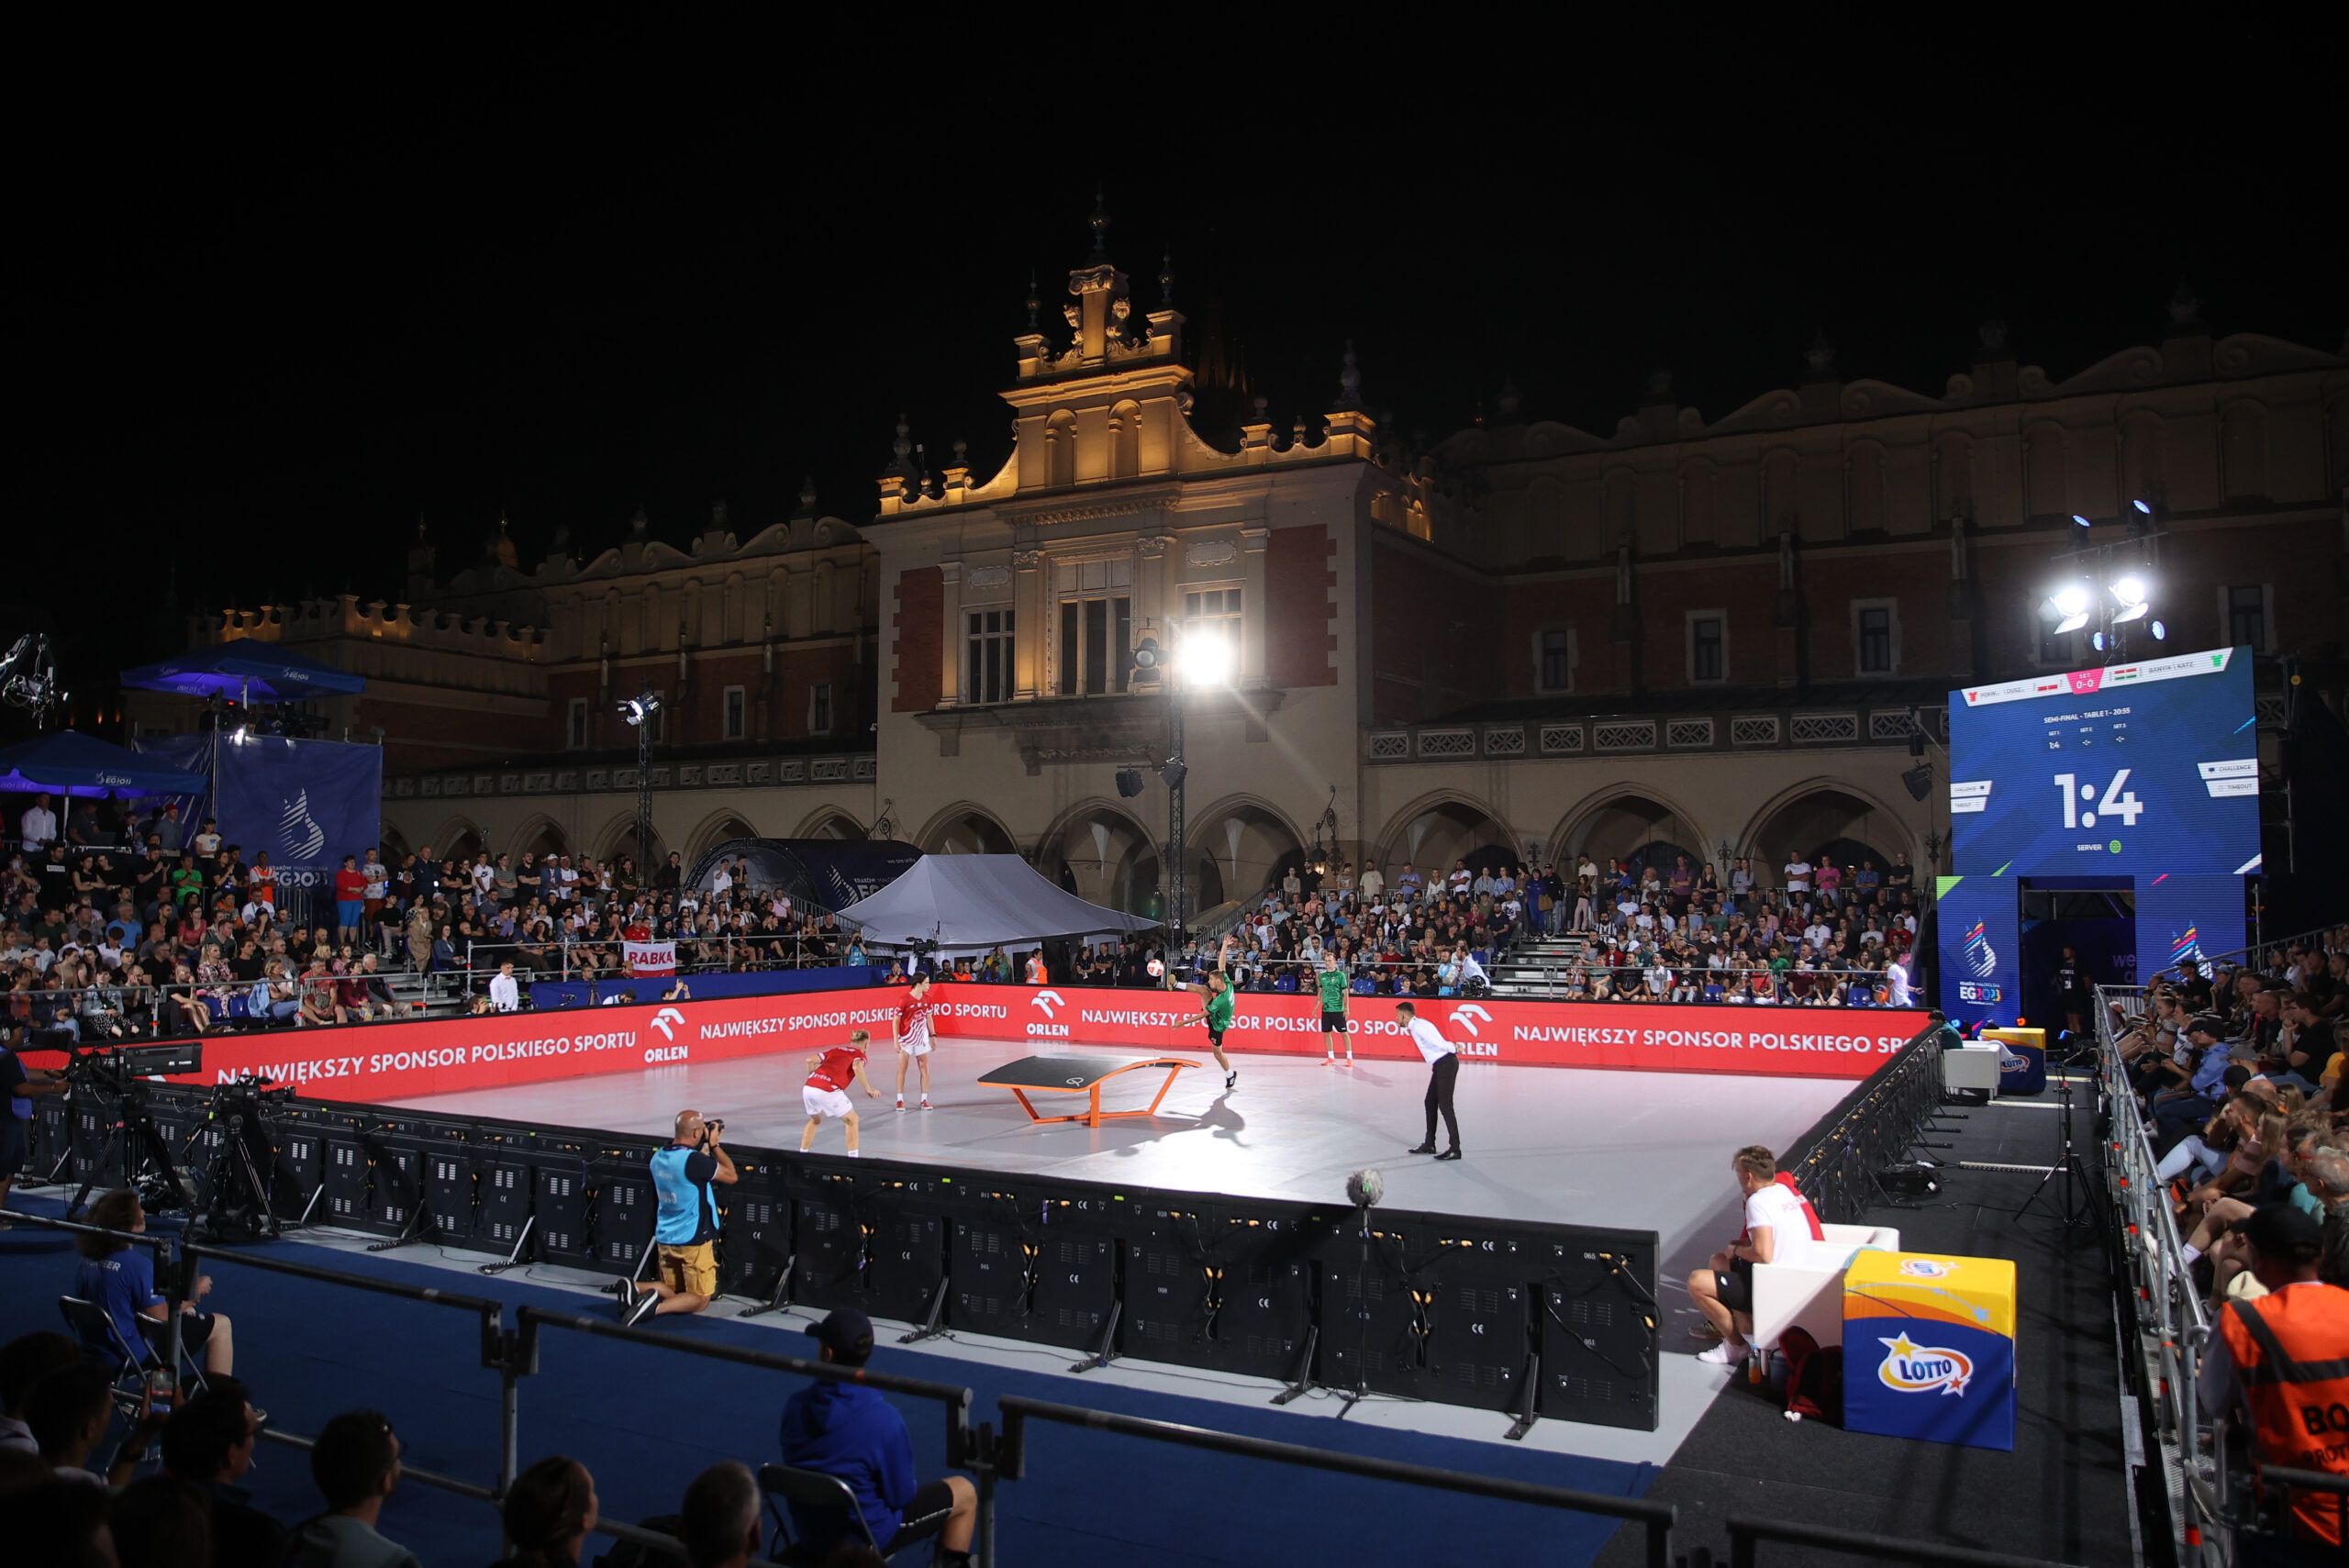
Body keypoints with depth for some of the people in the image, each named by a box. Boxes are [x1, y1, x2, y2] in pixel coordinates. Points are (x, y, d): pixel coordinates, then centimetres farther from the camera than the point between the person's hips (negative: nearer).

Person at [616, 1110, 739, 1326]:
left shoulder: (658, 1158, 3)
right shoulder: (693, 1160, -22)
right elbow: (731, 1176, -10)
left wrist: (708, 1146, 15)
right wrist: (714, 1145, -2)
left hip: (665, 1239, 7)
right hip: (693, 1240, -7)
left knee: (674, 1290, 22)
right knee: (699, 1299, 6)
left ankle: (633, 1287, -3)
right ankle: (657, 1306, -19)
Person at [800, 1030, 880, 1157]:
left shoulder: (835, 1050, 27)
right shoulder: (859, 1054, 11)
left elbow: (810, 1060, 18)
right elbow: (857, 1067, -13)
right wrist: (868, 1089, -8)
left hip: (808, 1088, 6)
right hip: (828, 1091, -6)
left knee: (815, 1120, 33)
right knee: (852, 1120, 14)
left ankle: (802, 1154, 36)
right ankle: (853, 1158, 9)